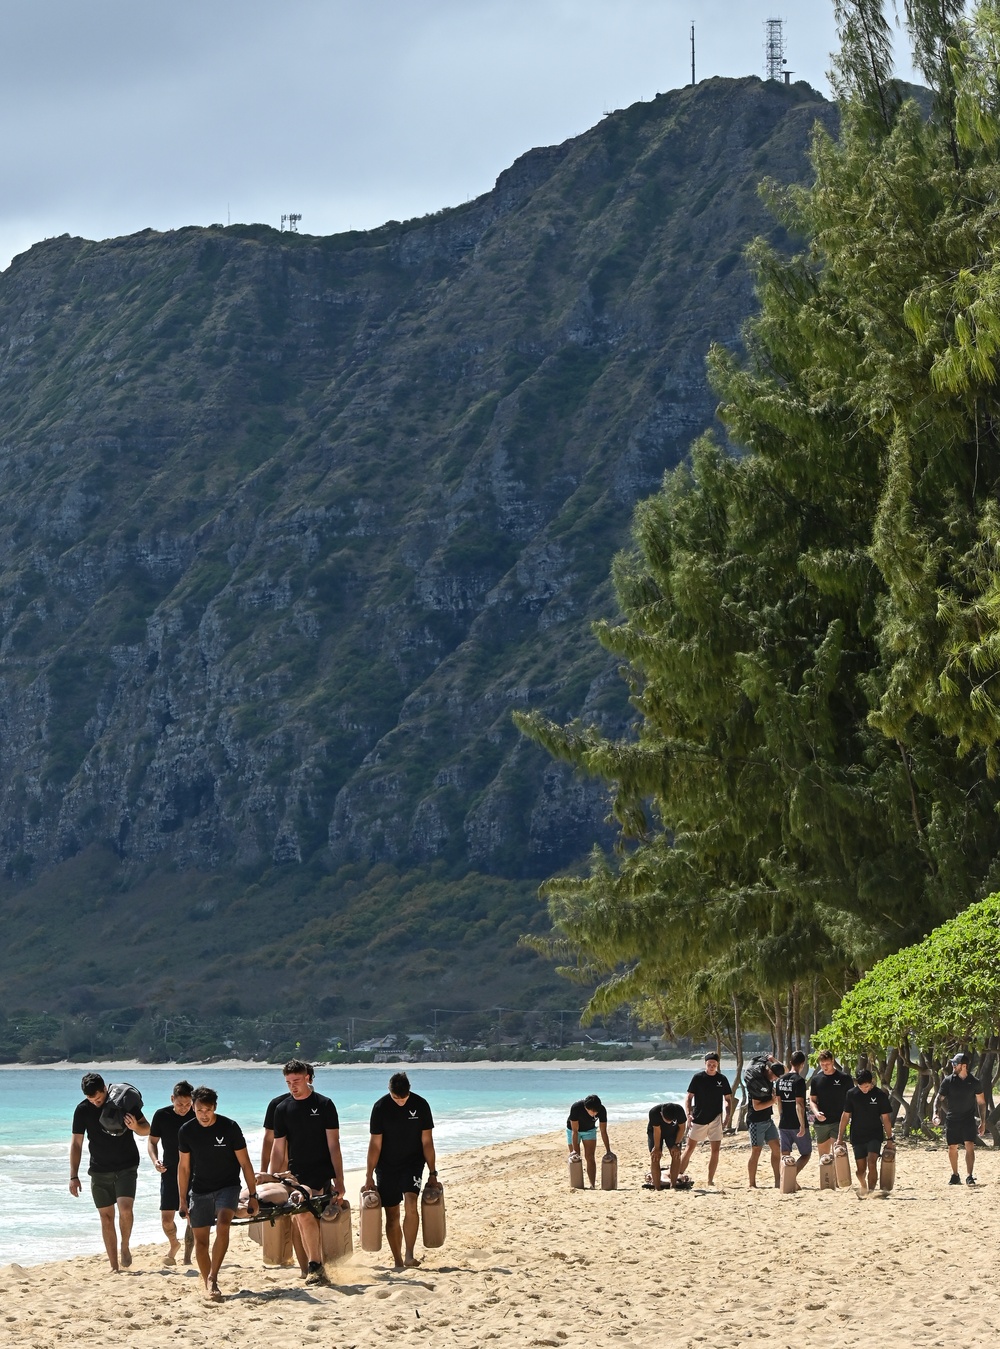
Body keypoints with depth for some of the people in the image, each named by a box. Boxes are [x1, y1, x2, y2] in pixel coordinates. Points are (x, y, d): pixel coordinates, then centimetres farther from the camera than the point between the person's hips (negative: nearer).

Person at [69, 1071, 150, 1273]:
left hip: (126, 1167, -2)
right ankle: (114, 1266, 6)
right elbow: (76, 1143, 2)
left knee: (125, 1208, -20)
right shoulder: (83, 1110, -5)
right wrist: (73, 1176, -1)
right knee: (106, 1216, 0)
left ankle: (125, 1247, 6)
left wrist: (136, 1127, -22)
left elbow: (146, 1129, 2)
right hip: (100, 1171, 2)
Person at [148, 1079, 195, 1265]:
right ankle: (174, 1245, 27)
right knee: (166, 1218, -3)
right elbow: (152, 1140, 4)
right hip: (170, 1172, 1)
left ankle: (187, 1257, 10)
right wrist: (155, 1160, -14)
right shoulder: (161, 1115, -7)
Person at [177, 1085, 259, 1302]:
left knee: (222, 1225, -26)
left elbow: (244, 1163, -5)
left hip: (227, 1186, -3)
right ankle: (208, 1286, 11)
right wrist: (182, 1200, 4)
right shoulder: (186, 1131, -4)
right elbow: (183, 1166, 5)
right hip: (200, 1190, 3)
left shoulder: (229, 1127, -11)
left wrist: (253, 1196, -5)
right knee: (200, 1239, 0)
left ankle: (213, 1279, -27)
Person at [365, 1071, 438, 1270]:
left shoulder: (420, 1105, -9)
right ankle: (398, 1262, 9)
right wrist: (369, 1176, -7)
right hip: (387, 1166, 0)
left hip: (412, 1164, 0)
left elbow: (427, 1141, -2)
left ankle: (409, 1255, -23)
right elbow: (375, 1144, -7)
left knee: (410, 1203, -22)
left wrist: (432, 1173, -2)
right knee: (392, 1214, 1)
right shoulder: (380, 1107, -11)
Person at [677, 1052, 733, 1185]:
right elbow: (689, 1097, 0)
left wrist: (728, 1116, -1)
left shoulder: (722, 1079, 4)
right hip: (698, 1118, -2)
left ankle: (710, 1180, 6)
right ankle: (679, 1175, 4)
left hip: (715, 1119, 2)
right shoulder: (698, 1078, -3)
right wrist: (688, 1114, -13)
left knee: (715, 1149, -1)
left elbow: (728, 1099, 11)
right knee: (690, 1147, 0)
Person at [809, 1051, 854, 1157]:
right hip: (821, 1121, 4)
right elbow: (812, 1100, 10)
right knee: (823, 1155, 10)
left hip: (838, 1122, -4)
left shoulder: (844, 1078, -2)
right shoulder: (816, 1080, 7)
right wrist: (816, 1112, -10)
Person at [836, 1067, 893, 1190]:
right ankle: (863, 1188, 33)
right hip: (857, 1137, 2)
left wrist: (889, 1138, -1)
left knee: (872, 1164, -21)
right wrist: (840, 1137, 4)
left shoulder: (880, 1095, -5)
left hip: (875, 1135, -2)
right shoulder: (851, 1094, -1)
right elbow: (845, 1116, 5)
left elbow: (885, 1118, 0)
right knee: (861, 1169, 6)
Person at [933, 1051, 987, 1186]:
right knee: (952, 1148, 5)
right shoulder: (948, 1081, -2)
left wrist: (983, 1123, 2)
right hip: (952, 1119, 2)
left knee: (970, 1146, -13)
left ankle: (969, 1176, -13)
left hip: (968, 1119, -2)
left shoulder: (974, 1082, -3)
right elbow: (939, 1099, 1)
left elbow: (981, 1103, 5)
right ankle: (955, 1175, 20)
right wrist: (936, 1113, -17)